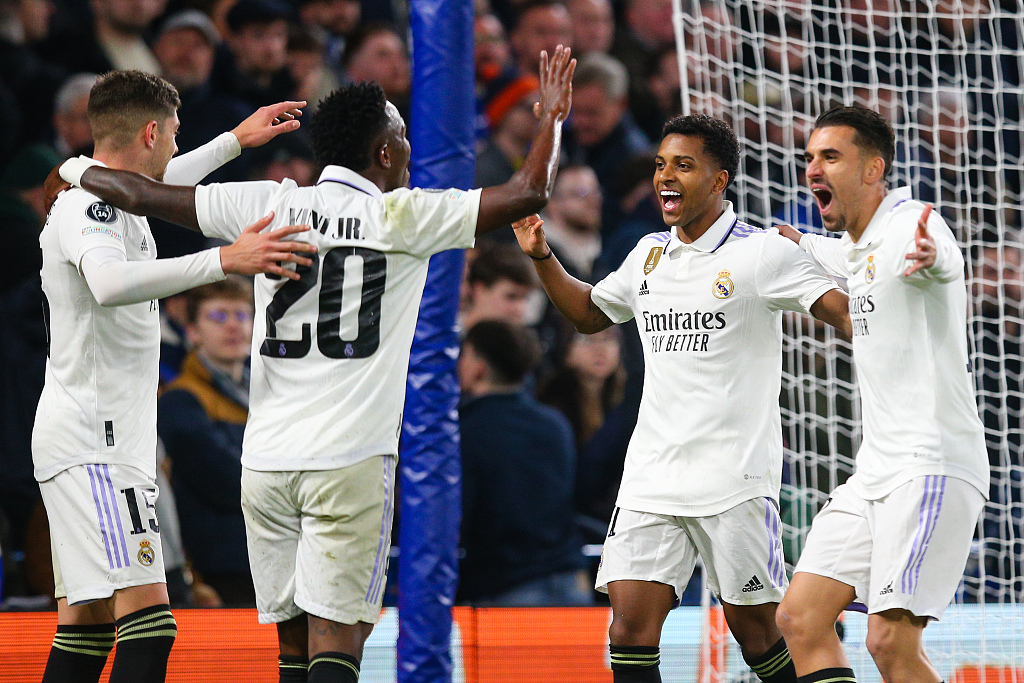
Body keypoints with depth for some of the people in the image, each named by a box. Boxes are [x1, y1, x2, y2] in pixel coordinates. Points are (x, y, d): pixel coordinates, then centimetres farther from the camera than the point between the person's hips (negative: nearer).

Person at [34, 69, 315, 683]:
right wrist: (224, 260, -40)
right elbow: (110, 282, -36)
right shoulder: (88, 203, -15)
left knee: (86, 628, 10)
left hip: (103, 443, 11)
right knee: (147, 619, -20)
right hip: (95, 443, -11)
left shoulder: (112, 200, 16)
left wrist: (236, 140, 50)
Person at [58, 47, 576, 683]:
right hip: (350, 463, -4)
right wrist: (553, 116, 13)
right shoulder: (402, 217, -3)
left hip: (266, 460, 4)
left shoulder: (270, 205, 6)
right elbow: (530, 193, -4)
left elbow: (143, 195, 10)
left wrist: (76, 169, 29)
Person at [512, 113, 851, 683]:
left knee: (755, 631, 2)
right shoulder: (650, 255, 14)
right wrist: (542, 256, 17)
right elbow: (590, 314, 31)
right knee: (631, 619, -8)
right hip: (653, 479, 5)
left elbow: (848, 311, -13)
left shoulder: (765, 253, -5)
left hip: (737, 479, -5)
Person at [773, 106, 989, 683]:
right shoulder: (861, 246, 17)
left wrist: (929, 256, -59)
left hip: (931, 467, -9)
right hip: (876, 472, 9)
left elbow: (948, 259, -37)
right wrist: (796, 241, 55)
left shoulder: (910, 224, -12)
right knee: (801, 619, 0)